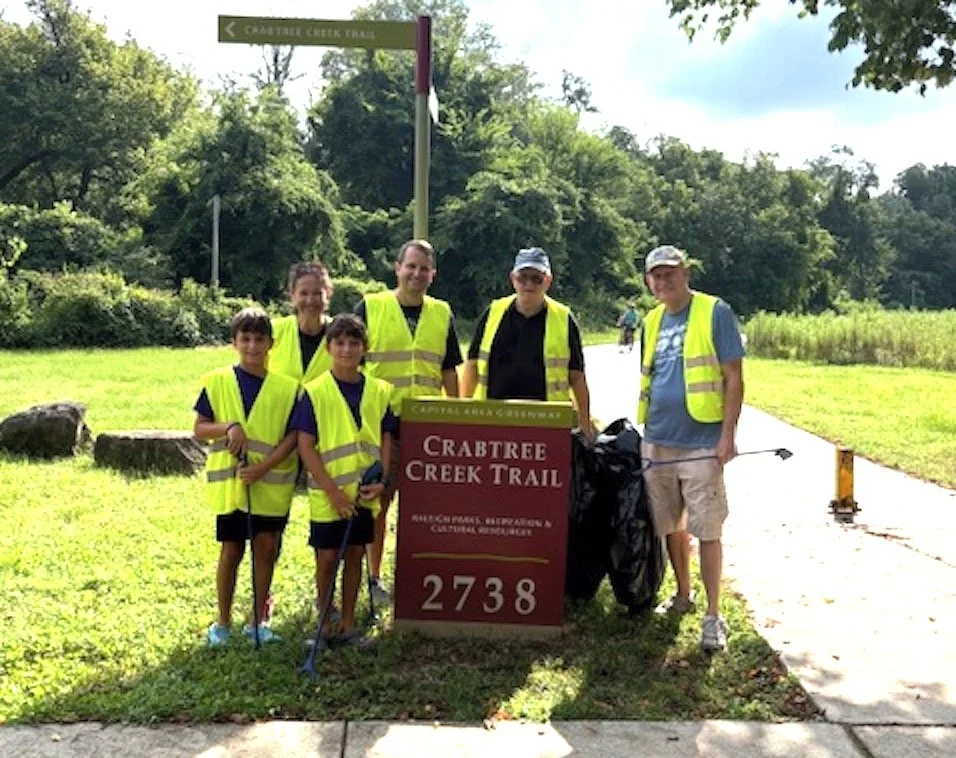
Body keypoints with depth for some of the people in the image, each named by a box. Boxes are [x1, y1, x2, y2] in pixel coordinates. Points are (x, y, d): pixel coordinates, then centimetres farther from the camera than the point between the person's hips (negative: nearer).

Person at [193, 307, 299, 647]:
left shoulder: (286, 387, -1)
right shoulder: (217, 382, -1)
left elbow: (292, 436, -3)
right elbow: (199, 428, 1)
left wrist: (264, 467, -16)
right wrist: (228, 428, -18)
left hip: (271, 482, 1)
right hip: (229, 482, 0)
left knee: (266, 547, 4)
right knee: (231, 550, 6)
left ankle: (259, 620, 20)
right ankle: (223, 621, 22)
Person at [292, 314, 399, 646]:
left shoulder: (380, 391, 2)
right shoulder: (314, 392, -9)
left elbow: (386, 439, 7)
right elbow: (305, 446, -10)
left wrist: (381, 480, -7)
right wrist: (333, 490, -15)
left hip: (364, 494, 3)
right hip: (327, 495, -3)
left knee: (355, 555, 11)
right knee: (327, 558, 5)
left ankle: (348, 624, 23)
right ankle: (325, 625, 20)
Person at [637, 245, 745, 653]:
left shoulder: (715, 312, -6)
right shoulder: (652, 321, 13)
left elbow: (733, 377, -8)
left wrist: (728, 433, -14)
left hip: (701, 441, -6)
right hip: (657, 441, 6)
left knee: (707, 530, -3)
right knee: (671, 525, 15)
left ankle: (713, 615, 5)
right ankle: (683, 595, 32)